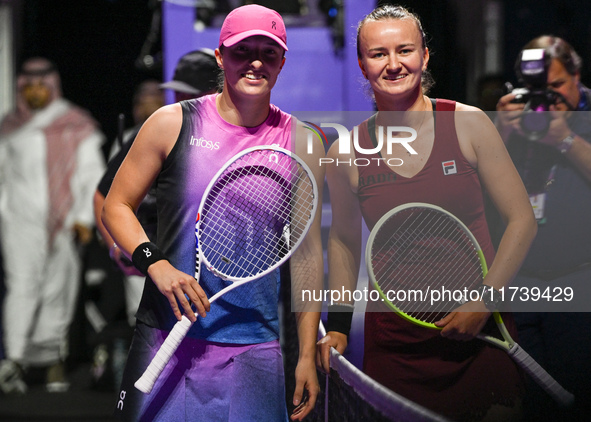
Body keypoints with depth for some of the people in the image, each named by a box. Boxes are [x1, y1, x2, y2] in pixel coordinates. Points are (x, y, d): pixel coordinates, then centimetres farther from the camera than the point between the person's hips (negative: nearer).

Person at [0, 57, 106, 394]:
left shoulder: (76, 126, 4)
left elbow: (93, 174, 3)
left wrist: (85, 218, -6)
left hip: (64, 223, 0)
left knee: (58, 292, 2)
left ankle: (54, 360, 12)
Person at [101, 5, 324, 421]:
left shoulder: (301, 143, 4)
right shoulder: (172, 124, 0)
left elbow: (307, 251, 8)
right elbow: (116, 206, 5)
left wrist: (308, 354, 6)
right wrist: (156, 264, -14)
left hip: (253, 352, 1)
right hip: (165, 340, -1)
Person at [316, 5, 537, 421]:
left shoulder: (469, 125, -3)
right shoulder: (346, 153, -1)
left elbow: (522, 221, 0)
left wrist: (486, 300, -9)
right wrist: (337, 326, 10)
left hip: (481, 333, 0)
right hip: (394, 347, 0)